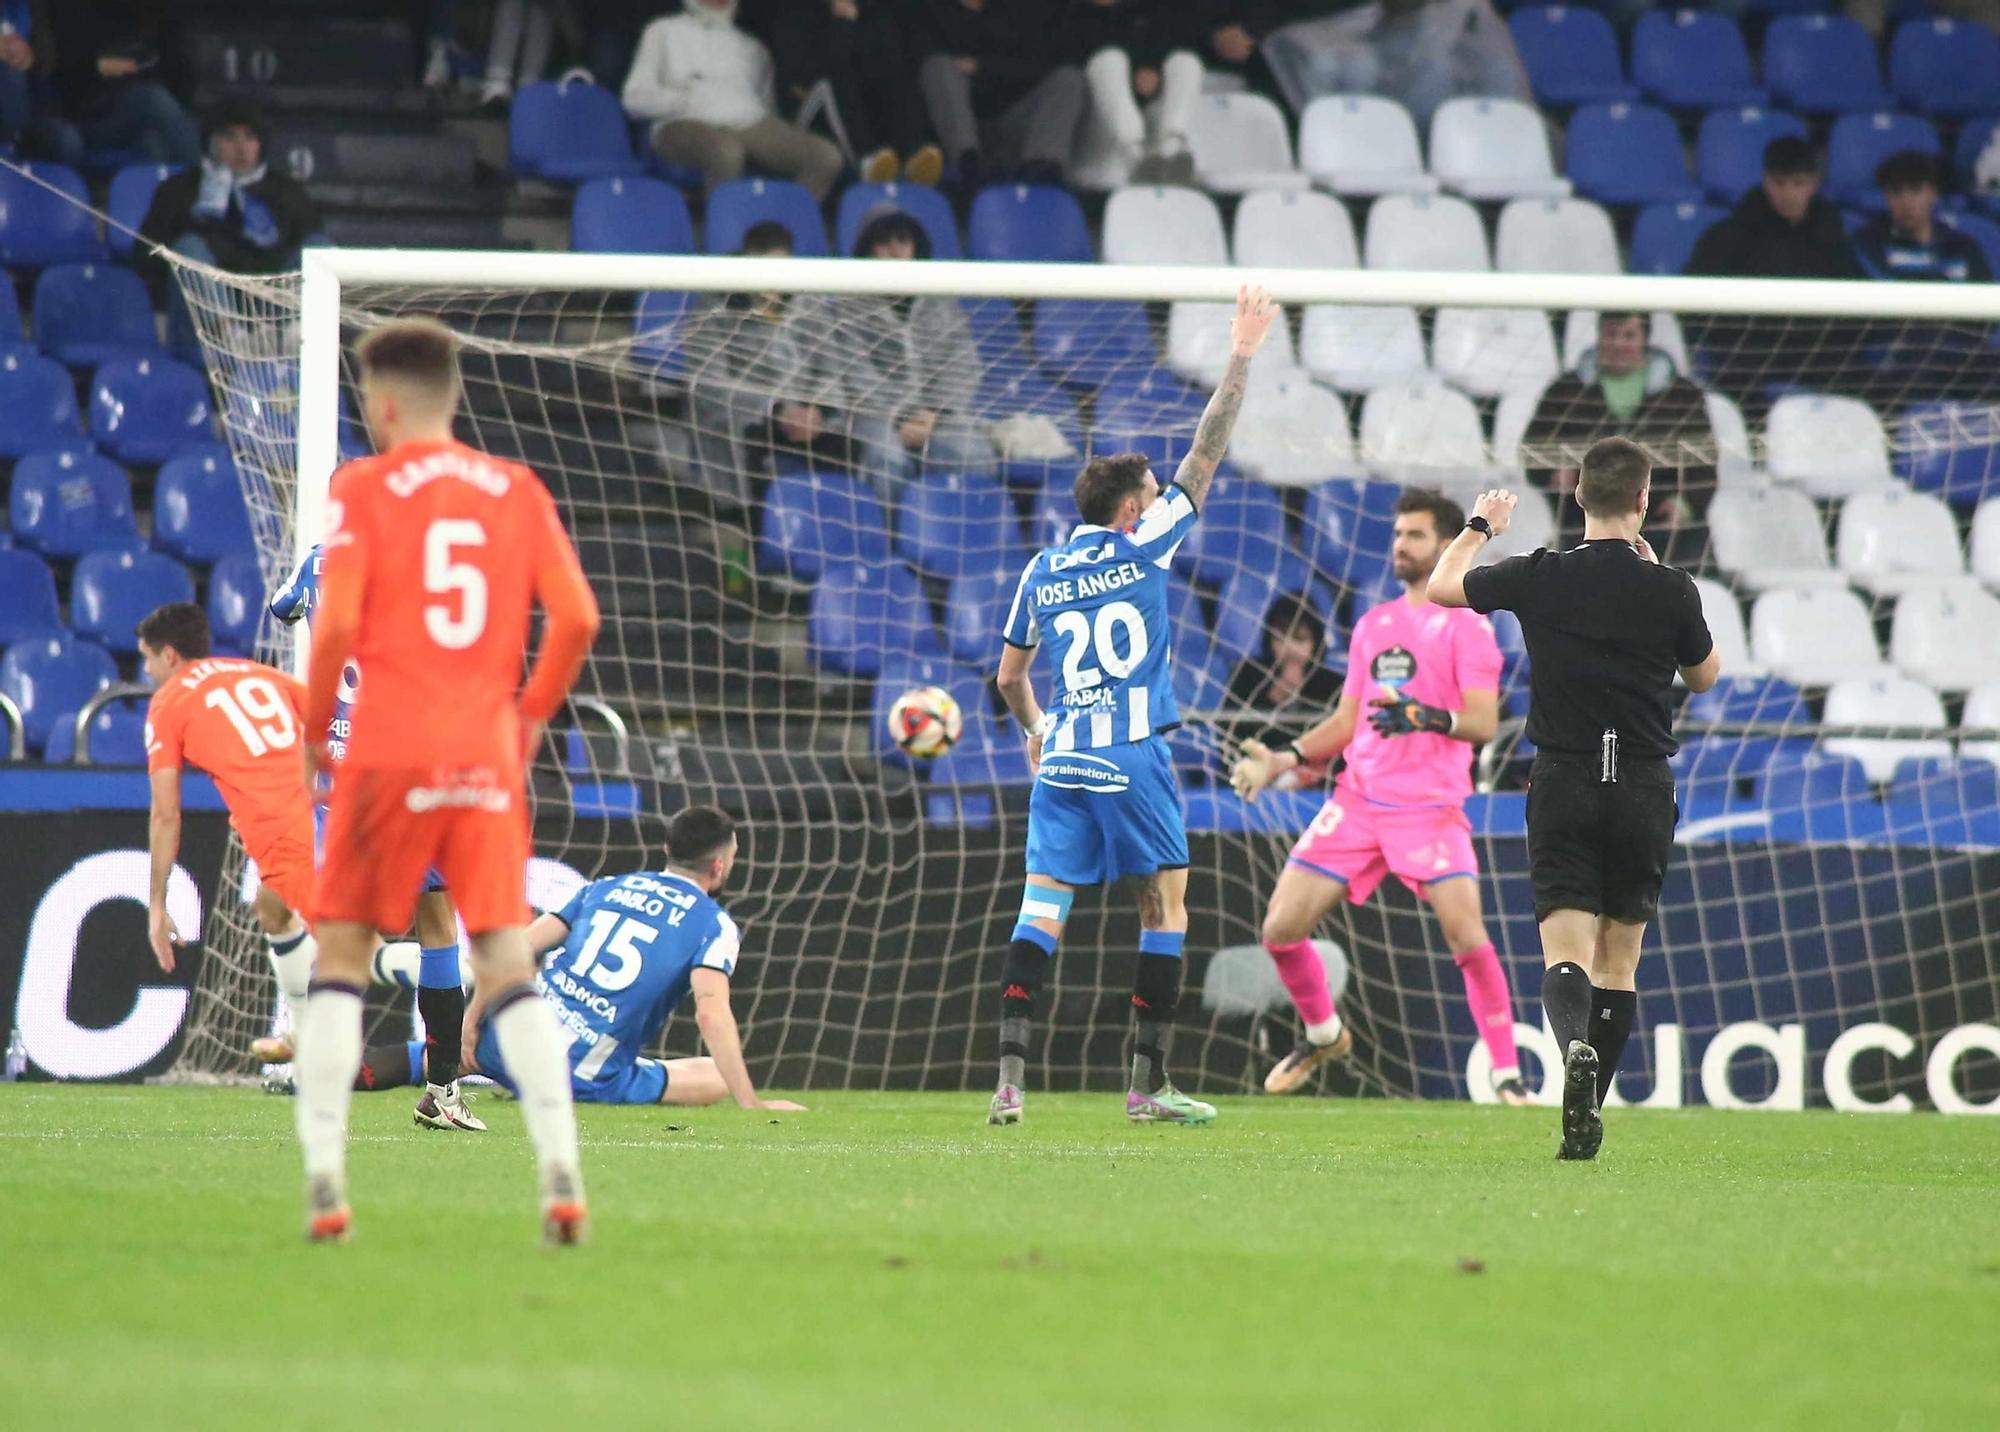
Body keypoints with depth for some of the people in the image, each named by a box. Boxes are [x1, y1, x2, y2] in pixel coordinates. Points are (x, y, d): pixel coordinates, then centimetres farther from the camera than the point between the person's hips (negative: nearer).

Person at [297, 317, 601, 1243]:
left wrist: (313, 732, 2)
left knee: (340, 956, 9)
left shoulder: (364, 489, -1)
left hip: (389, 751, -3)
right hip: (488, 753, 3)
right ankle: (560, 1173, -11)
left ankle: (324, 1176, 1)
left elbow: (337, 622, -11)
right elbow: (576, 617, 1)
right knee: (508, 962, 3)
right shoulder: (516, 491, 8)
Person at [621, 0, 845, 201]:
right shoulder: (664, 32, 23)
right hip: (689, 124, -4)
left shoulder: (752, 45, 31)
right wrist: (687, 98, -3)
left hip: (751, 124, 4)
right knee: (726, 151, -42)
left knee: (827, 156, -26)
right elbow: (636, 99, 11)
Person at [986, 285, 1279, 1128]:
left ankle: (1009, 1078, -12)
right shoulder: (1142, 550, -3)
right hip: (1132, 760, -4)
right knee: (1166, 907, 6)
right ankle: (1148, 1083, 4)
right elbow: (1205, 457, 0)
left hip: (1061, 762, 4)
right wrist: (1241, 359, 5)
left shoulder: (1041, 574, 9)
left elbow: (1010, 676, 18)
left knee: (1041, 907, 0)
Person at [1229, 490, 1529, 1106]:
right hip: (1357, 799, 6)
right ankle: (1323, 1035, 25)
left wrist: (1425, 716, -30)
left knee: (1467, 935, -21)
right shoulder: (1372, 626, 18)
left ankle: (1508, 1076, -10)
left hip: (1431, 807, -6)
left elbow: (1483, 722, -12)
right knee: (1281, 929, -1)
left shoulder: (1466, 626, -1)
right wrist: (1283, 760, 8)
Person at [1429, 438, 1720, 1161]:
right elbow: (1705, 676, 13)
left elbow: (1441, 586, 12)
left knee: (1566, 957, -7)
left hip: (1564, 784, -1)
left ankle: (1575, 1046, -38)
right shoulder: (1669, 589, -6)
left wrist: (1480, 526, 30)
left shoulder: (1542, 577, -5)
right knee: (1620, 960, 13)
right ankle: (1587, 1118, 15)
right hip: (1644, 790, 1)